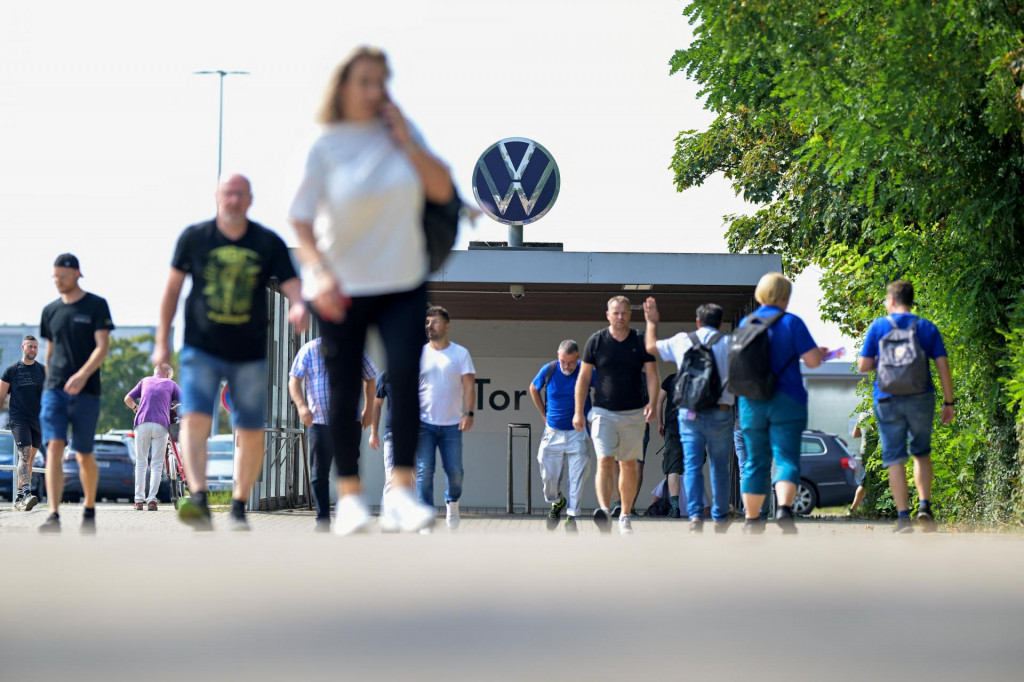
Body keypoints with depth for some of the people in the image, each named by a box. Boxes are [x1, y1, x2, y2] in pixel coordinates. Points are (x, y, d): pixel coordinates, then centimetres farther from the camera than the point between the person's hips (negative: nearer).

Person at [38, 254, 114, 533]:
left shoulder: (96, 306, 0)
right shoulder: (51, 311, 12)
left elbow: (103, 346, -8)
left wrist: (83, 375, -23)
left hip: (86, 392, -2)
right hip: (54, 389, 2)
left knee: (84, 455, 4)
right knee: (53, 447, -14)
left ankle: (89, 509, 25)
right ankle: (53, 516, -22)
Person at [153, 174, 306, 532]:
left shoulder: (269, 243, -1)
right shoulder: (194, 237, 0)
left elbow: (292, 285, -6)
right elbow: (172, 288, 8)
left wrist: (299, 306, -30)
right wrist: (162, 339, 7)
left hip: (250, 355, 1)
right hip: (201, 350, -1)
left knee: (251, 434, 3)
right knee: (195, 419, -21)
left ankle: (239, 506, 19)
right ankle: (198, 501, -32)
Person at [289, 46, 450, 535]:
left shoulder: (402, 132, 3)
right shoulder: (323, 148, -6)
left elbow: (442, 190, -2)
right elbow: (300, 221, -11)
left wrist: (405, 140, -11)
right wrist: (319, 272, -27)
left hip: (403, 283, 2)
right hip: (342, 291, -2)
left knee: (404, 376, -16)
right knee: (345, 392, 2)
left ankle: (401, 492, -15)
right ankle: (349, 495, 16)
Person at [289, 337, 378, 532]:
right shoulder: (310, 350, 0)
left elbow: (370, 378, 18)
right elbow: (294, 380, -4)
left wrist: (368, 409, 14)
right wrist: (301, 405, -21)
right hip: (319, 422, 0)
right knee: (319, 474, 1)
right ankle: (322, 522, 8)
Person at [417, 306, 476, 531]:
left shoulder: (460, 353, 4)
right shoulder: (419, 354, 6)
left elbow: (469, 385, 0)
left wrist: (468, 413, -12)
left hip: (452, 425, 0)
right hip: (424, 423, 0)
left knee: (455, 472, -2)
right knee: (424, 472, -7)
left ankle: (452, 502, 29)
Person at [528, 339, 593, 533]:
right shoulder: (548, 371, -6)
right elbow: (533, 389, 15)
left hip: (578, 432, -2)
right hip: (553, 431, 2)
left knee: (576, 477, -7)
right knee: (549, 476, 5)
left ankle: (571, 516, 1)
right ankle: (557, 503, 33)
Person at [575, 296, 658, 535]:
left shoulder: (640, 341, 3)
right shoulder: (596, 341, 1)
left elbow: (651, 374, 2)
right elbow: (584, 377, 6)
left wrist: (652, 402, -15)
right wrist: (579, 411, 1)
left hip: (634, 414, 2)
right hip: (604, 413, -2)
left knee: (629, 465, 7)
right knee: (605, 461, -16)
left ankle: (625, 517, 17)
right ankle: (603, 511, -29)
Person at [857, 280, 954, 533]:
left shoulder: (878, 327, 0)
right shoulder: (927, 328, 4)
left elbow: (863, 366, -1)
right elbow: (943, 367, 0)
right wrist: (948, 402, 6)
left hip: (887, 399, -1)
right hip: (921, 398, 1)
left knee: (894, 458, 2)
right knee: (921, 453, 18)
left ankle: (903, 516, -4)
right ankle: (924, 505, 2)